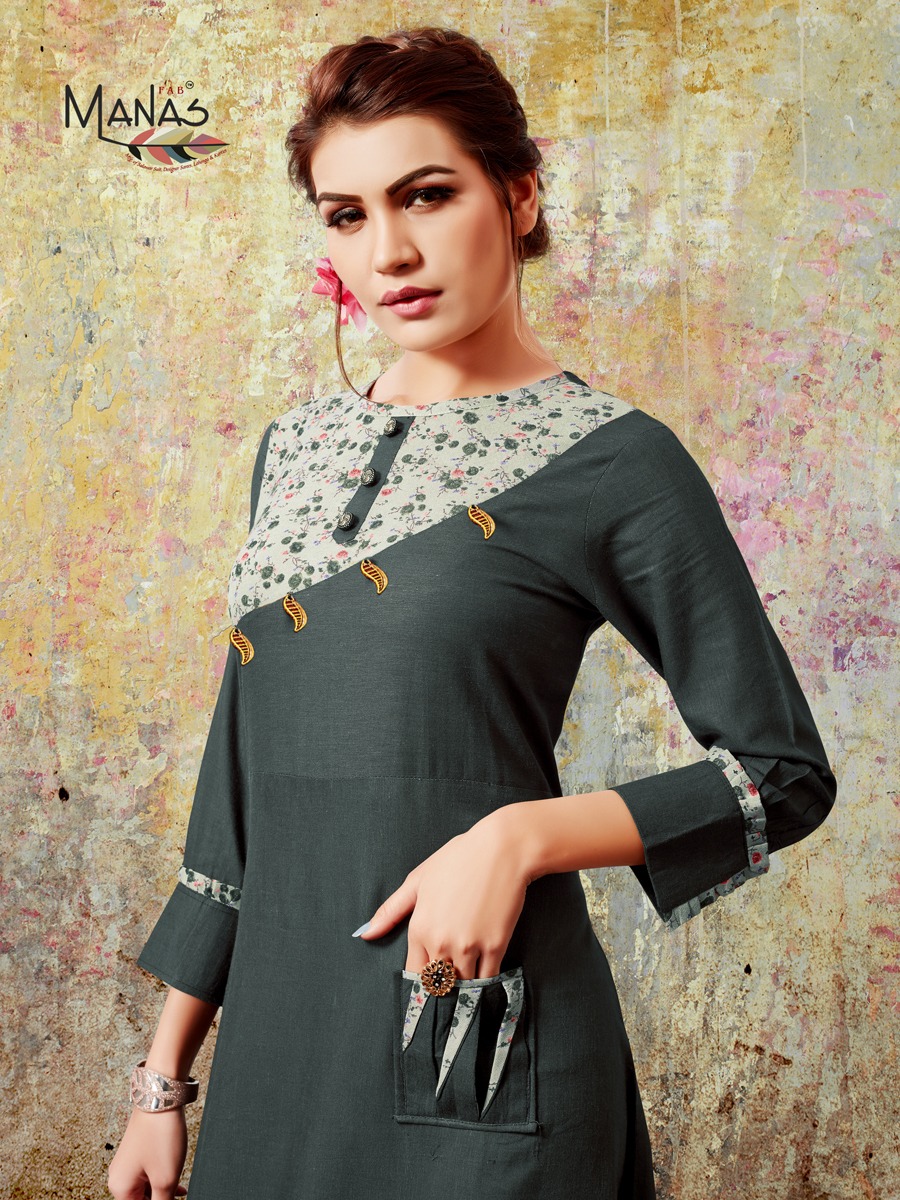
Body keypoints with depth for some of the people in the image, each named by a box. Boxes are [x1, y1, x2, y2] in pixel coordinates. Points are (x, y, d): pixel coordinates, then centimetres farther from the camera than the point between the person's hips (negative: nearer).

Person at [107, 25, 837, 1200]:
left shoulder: (612, 461, -8)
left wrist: (520, 835, -19)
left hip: (476, 1039, -5)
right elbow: (242, 771, 11)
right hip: (275, 1034, 5)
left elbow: (783, 772, -5)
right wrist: (167, 1073, 11)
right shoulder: (297, 447, 7)